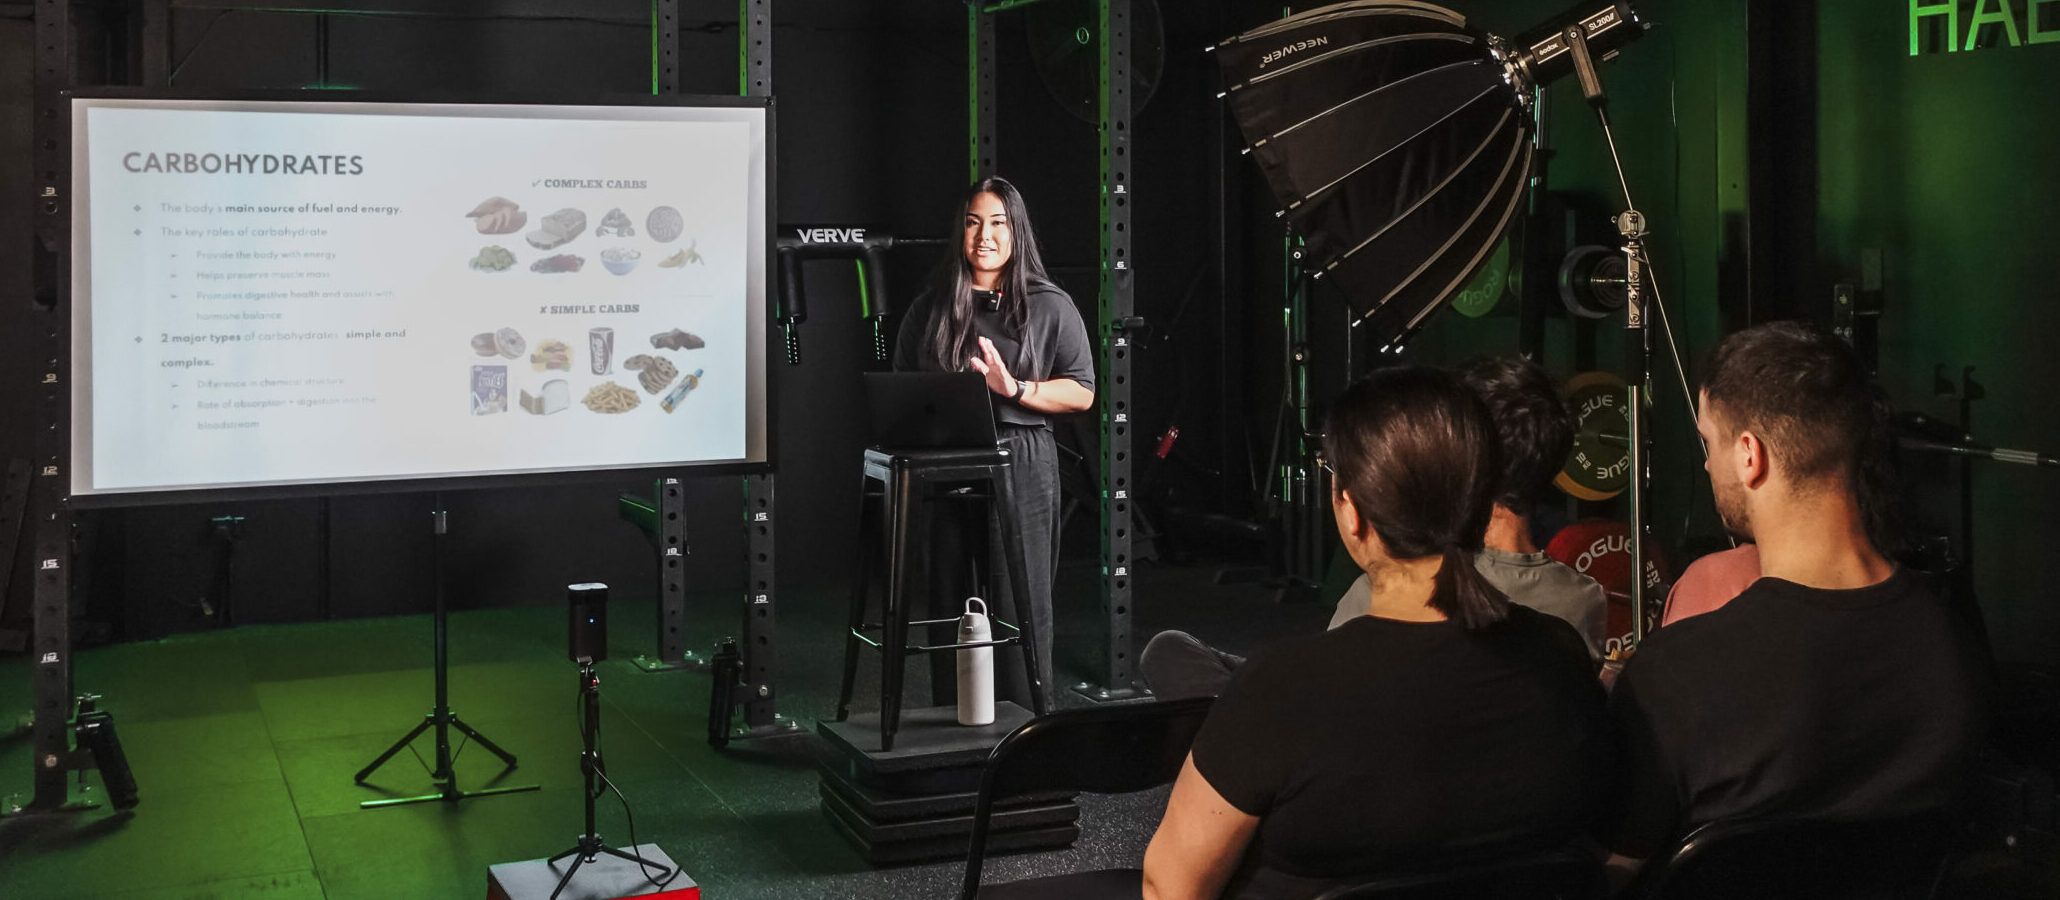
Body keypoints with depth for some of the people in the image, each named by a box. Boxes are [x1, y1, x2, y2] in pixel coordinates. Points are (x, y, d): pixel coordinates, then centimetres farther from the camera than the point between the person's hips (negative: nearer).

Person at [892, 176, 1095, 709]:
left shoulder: (1050, 307, 5)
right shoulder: (931, 308, 14)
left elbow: (1082, 393, 1)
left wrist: (1016, 389, -13)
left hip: (1021, 465, -3)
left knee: (1020, 603, -4)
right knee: (949, 601, 7)